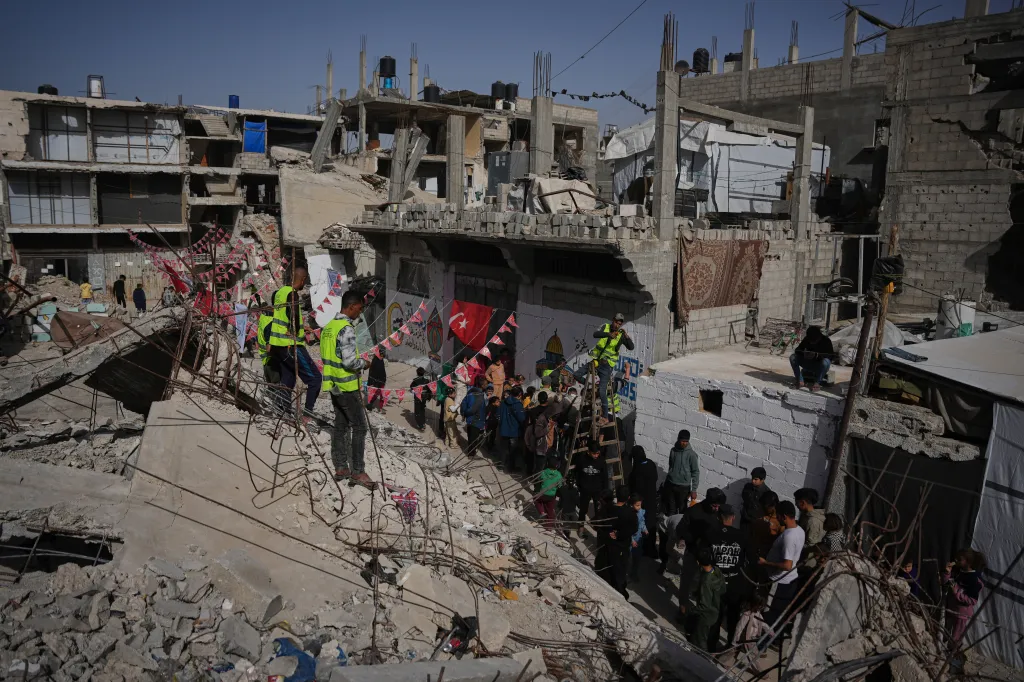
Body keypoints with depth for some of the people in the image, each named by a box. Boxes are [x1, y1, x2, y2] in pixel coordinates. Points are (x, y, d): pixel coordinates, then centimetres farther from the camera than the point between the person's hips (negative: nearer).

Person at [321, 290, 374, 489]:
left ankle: (340, 468, 19)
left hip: (334, 385, 9)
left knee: (341, 427, 14)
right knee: (359, 427, -3)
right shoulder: (346, 329, -19)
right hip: (348, 387, -9)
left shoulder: (328, 327, 10)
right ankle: (357, 471, 0)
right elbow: (350, 361, -24)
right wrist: (364, 363, -5)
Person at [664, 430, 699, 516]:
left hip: (683, 487, -4)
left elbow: (696, 472, -8)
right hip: (670, 485, 4)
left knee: (682, 510, -1)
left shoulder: (691, 454, -11)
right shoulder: (673, 450, 3)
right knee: (671, 510, 8)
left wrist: (694, 490, -11)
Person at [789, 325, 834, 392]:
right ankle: (800, 381, -19)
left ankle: (817, 382, -24)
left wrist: (817, 355, -40)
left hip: (820, 366, -3)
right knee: (793, 357, -18)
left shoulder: (826, 340, -17)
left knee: (826, 362, -37)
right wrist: (803, 353, -33)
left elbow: (832, 355, -25)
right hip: (809, 363, 3)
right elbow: (797, 350, -9)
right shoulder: (807, 339, -7)